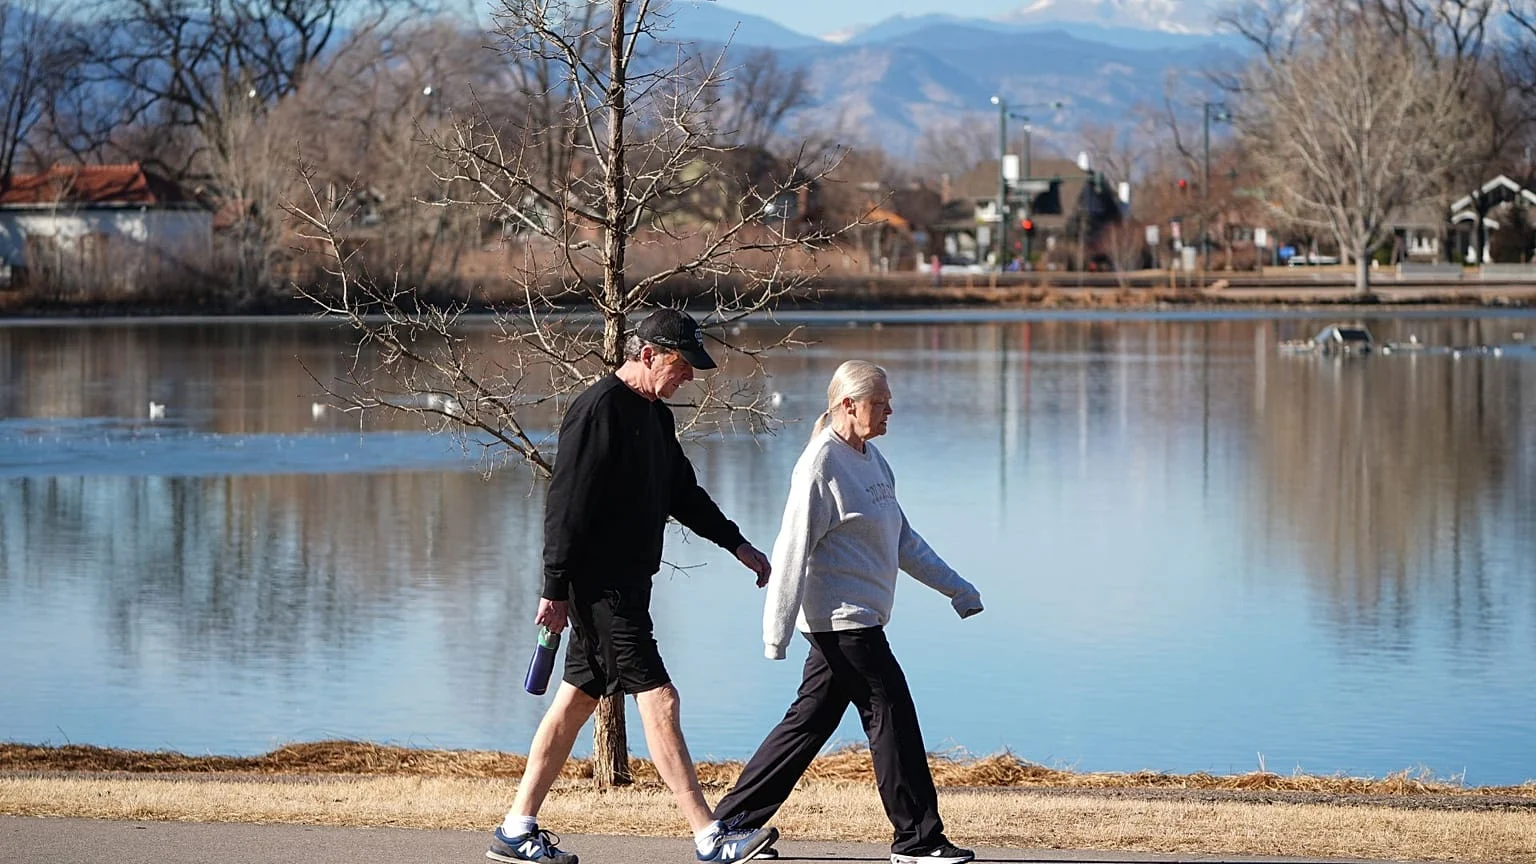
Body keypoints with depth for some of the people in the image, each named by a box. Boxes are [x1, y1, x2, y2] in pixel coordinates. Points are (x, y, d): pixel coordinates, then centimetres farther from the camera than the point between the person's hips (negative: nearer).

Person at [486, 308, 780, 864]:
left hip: (627, 583, 10)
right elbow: (566, 506, -18)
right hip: (599, 584, -10)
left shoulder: (655, 415, 16)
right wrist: (556, 590, -19)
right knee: (657, 698, -10)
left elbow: (683, 493, 27)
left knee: (577, 701, 12)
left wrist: (736, 544, 24)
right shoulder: (599, 410, -15)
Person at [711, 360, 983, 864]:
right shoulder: (821, 464, -14)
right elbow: (793, 549, -16)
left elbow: (902, 539, 24)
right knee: (892, 714, -6)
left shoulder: (871, 458, 16)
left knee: (810, 722, 11)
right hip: (843, 618, -10)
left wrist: (954, 587, 24)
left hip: (858, 620, 10)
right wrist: (777, 632, -18)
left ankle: (733, 821, 17)